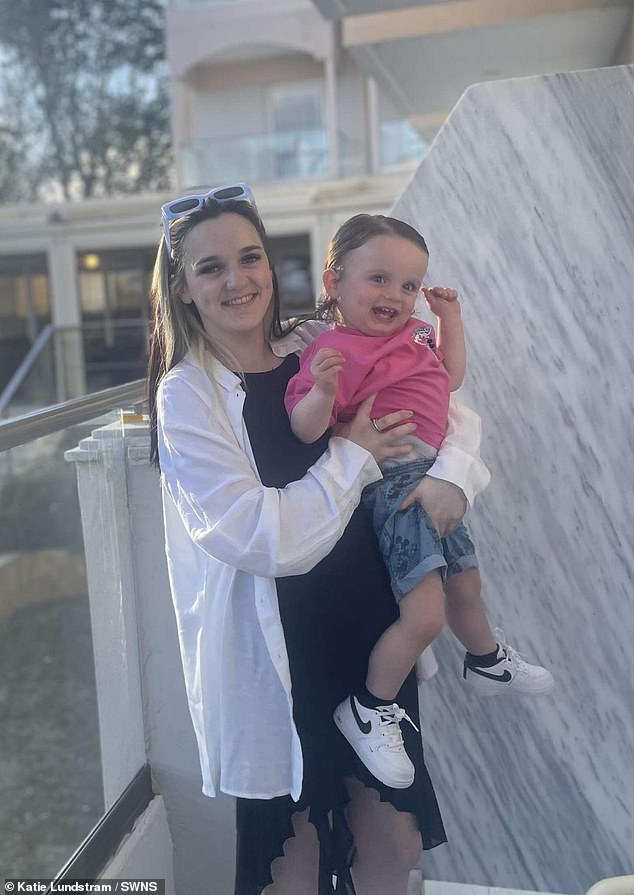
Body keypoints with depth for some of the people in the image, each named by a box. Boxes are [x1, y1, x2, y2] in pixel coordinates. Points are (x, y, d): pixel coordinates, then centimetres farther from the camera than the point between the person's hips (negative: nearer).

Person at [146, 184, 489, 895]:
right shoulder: (186, 396, -12)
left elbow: (453, 414, 6)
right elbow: (262, 537, -20)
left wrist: (453, 476, -13)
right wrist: (353, 454, -13)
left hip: (371, 627, 4)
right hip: (275, 655, -4)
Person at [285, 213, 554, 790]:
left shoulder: (411, 333, 10)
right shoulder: (337, 350, -17)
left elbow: (450, 377, 24)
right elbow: (305, 430, -23)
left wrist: (451, 320, 14)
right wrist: (322, 389, -41)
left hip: (434, 478, 9)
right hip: (395, 483, -9)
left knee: (465, 585, 26)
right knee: (425, 613, -15)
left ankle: (487, 663, 54)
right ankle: (367, 712, 8)